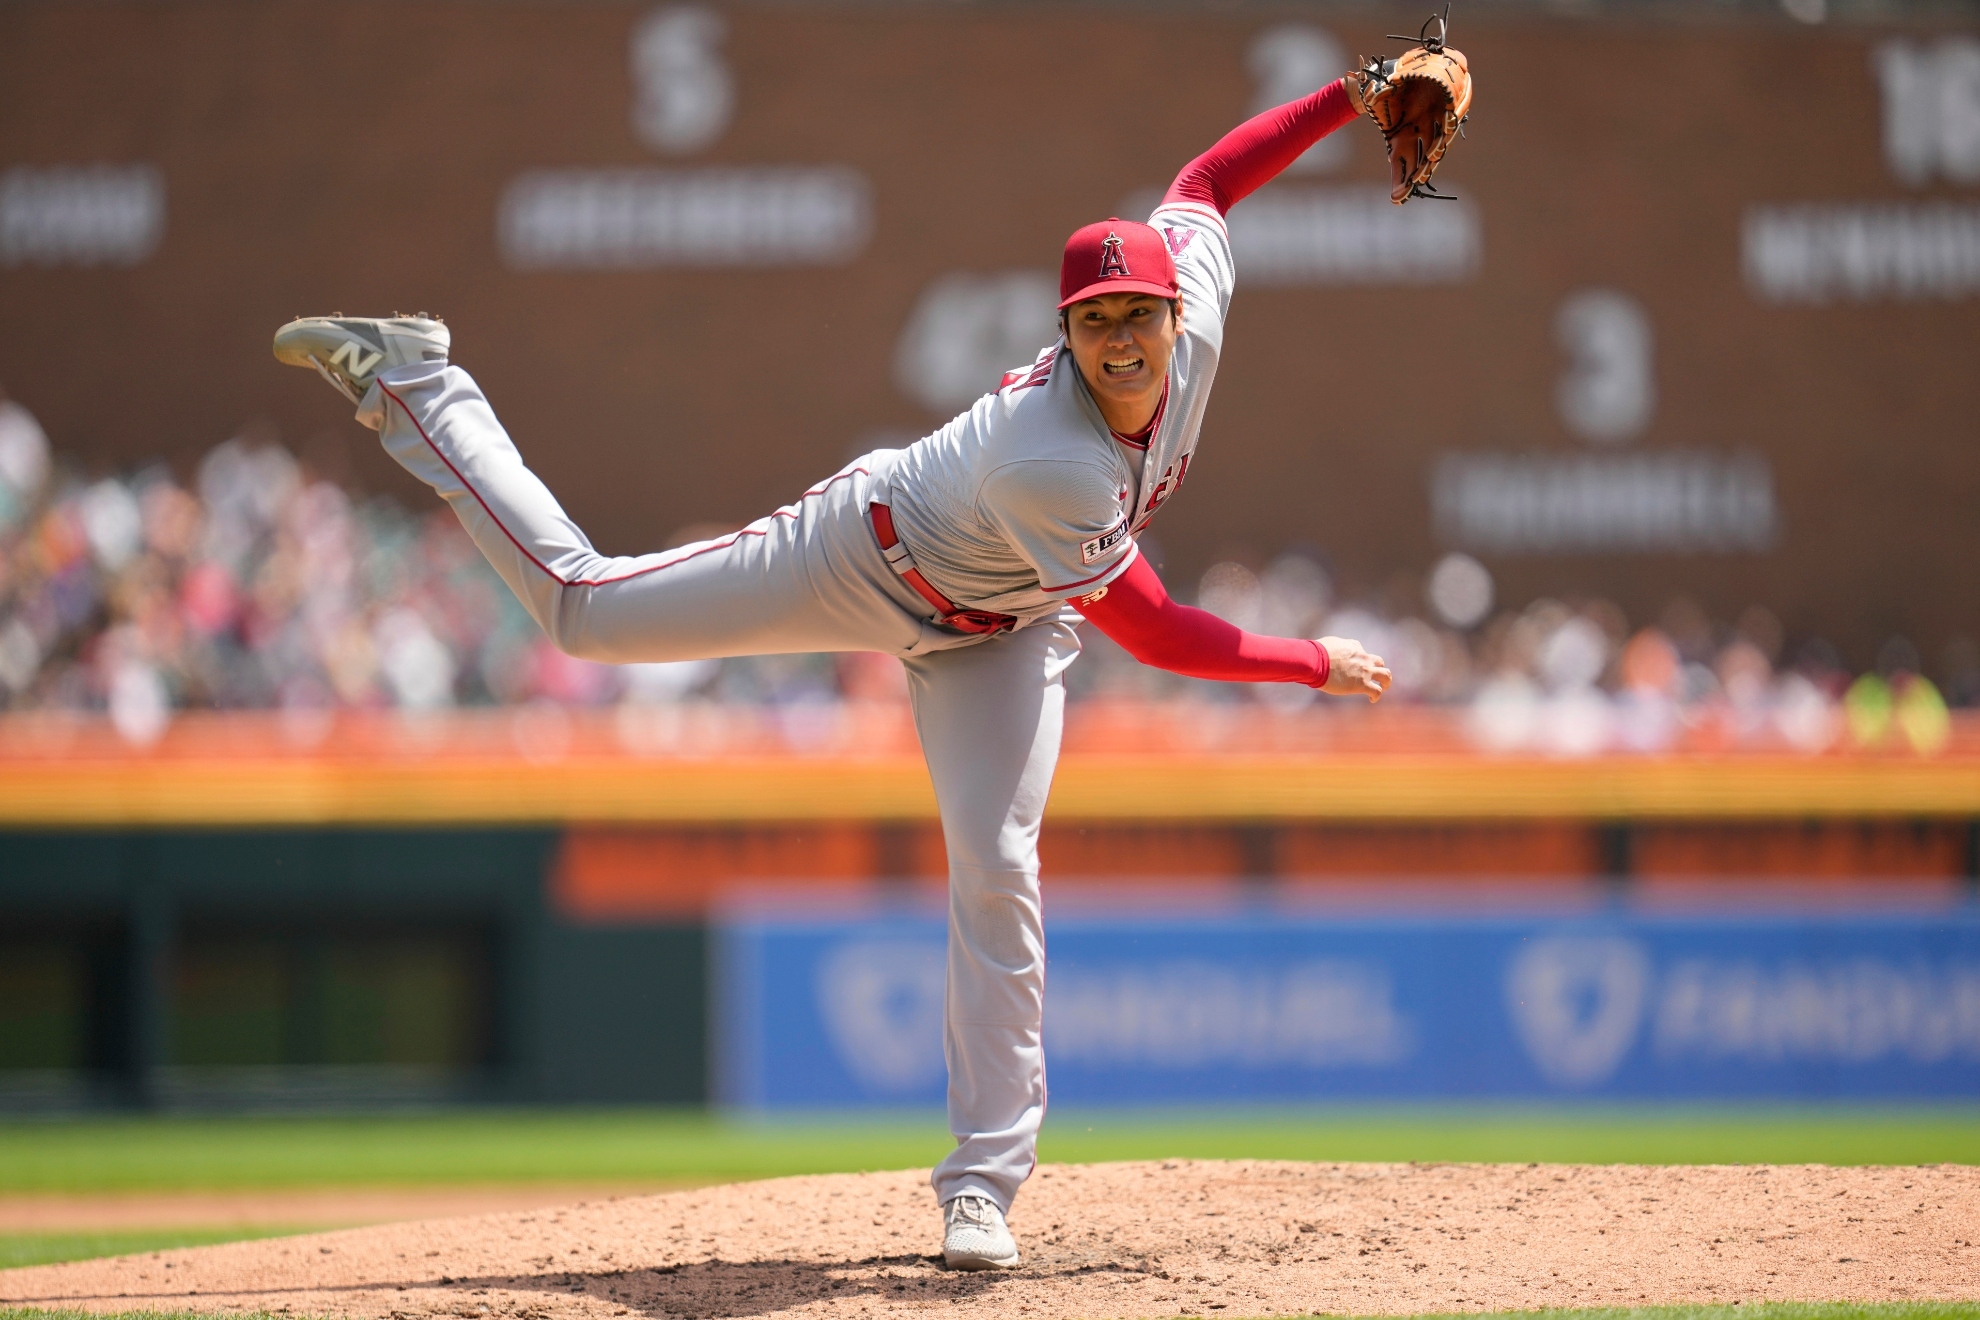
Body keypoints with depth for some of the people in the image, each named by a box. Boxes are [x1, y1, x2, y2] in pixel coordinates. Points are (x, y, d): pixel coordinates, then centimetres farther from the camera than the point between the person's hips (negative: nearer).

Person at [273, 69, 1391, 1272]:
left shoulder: (1198, 301, -26)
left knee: (997, 874, -7)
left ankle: (985, 1185, 3)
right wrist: (1318, 665, -27)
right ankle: (409, 383, 24)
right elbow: (1156, 635, -36)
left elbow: (1200, 185, -4)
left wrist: (1353, 97, -7)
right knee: (579, 604, 6)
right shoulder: (1050, 464, -45)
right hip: (872, 555, -5)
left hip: (1000, 625, 5)